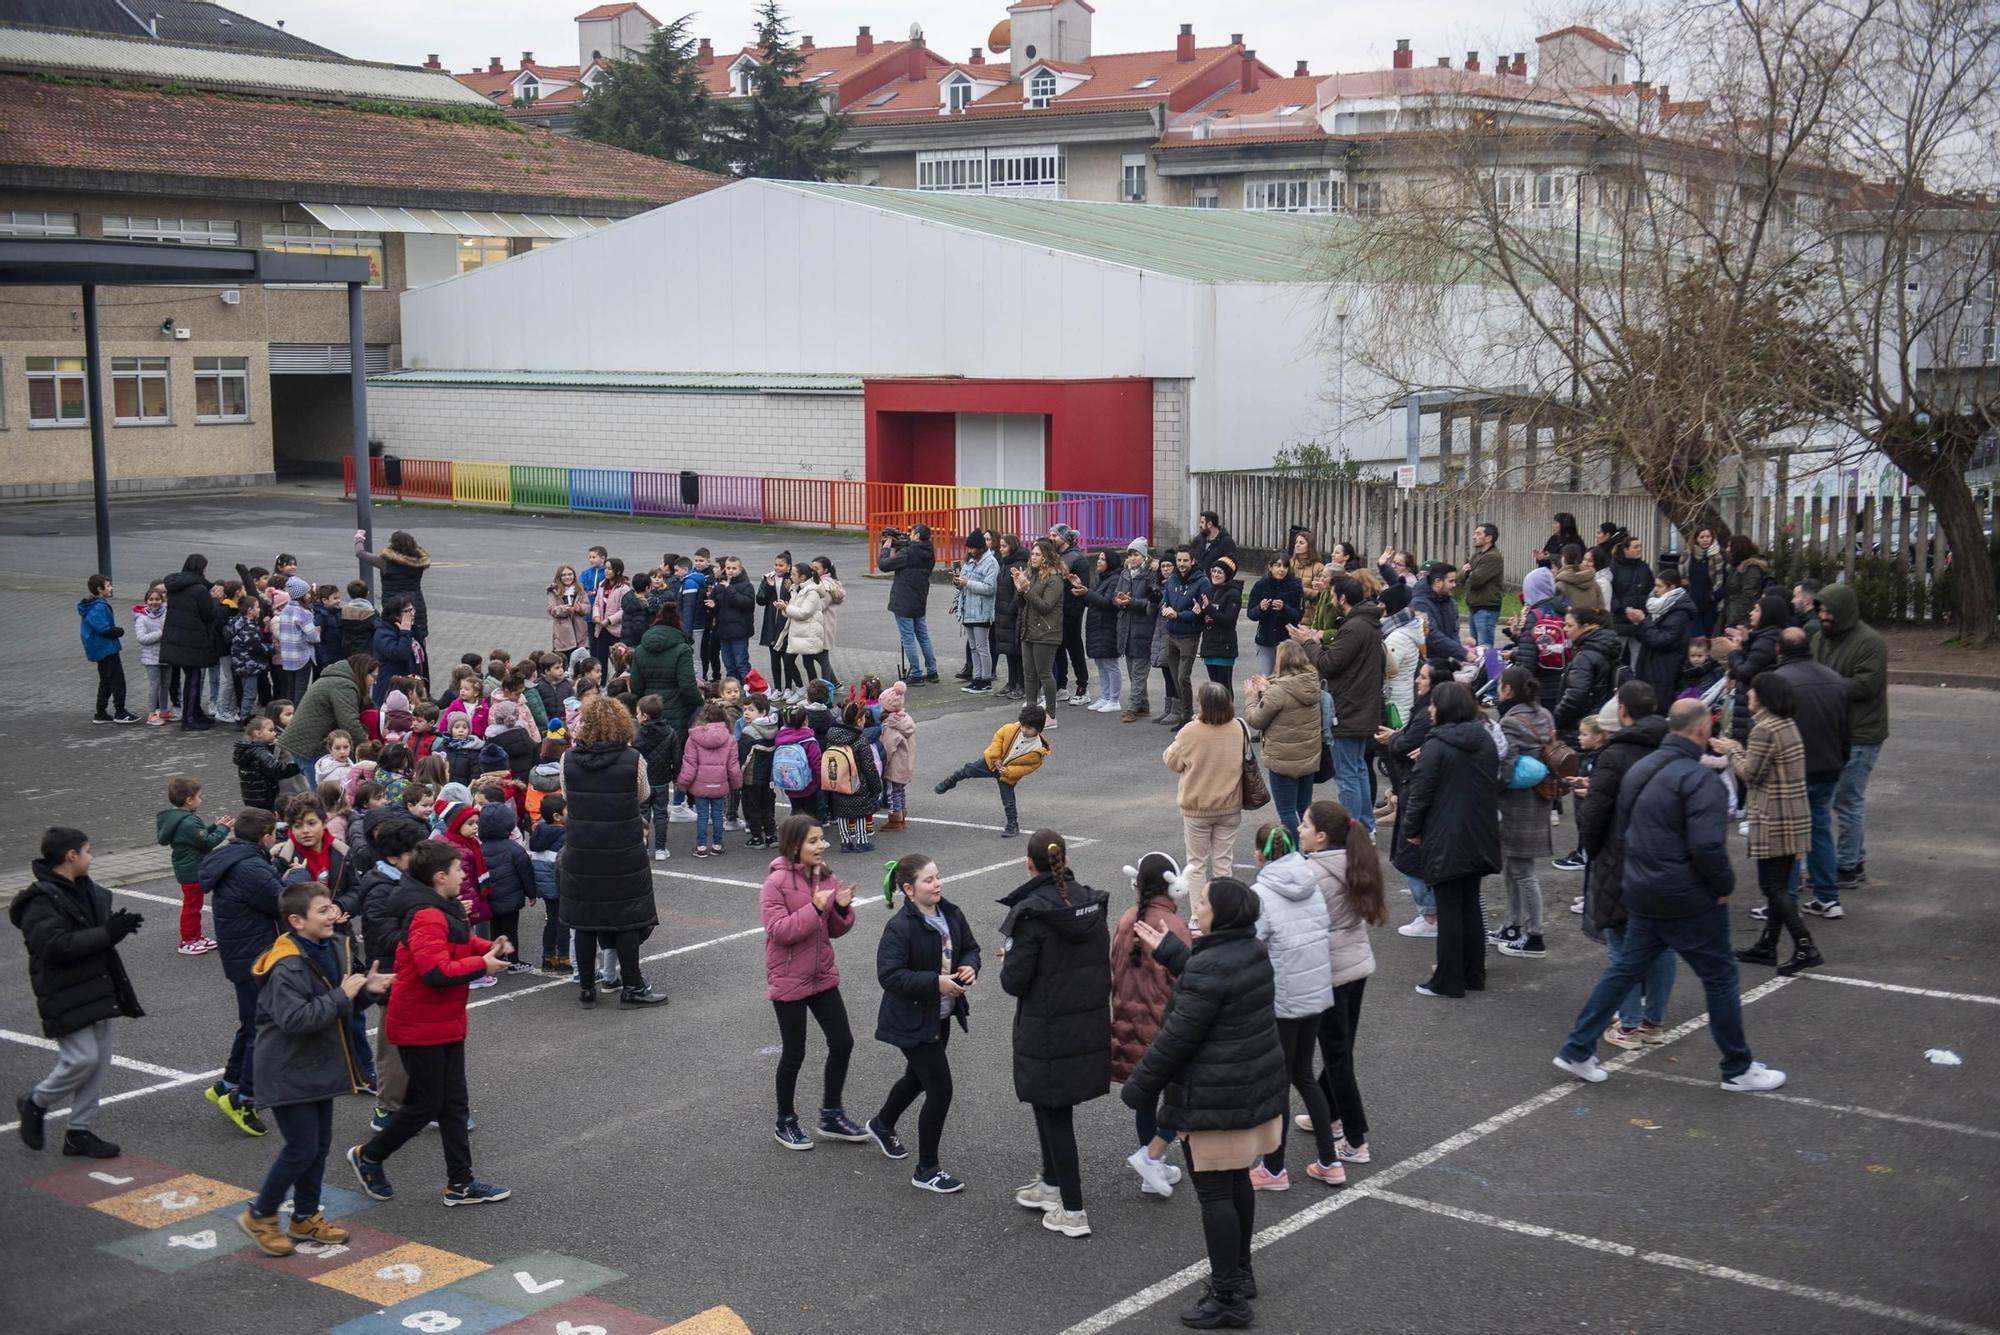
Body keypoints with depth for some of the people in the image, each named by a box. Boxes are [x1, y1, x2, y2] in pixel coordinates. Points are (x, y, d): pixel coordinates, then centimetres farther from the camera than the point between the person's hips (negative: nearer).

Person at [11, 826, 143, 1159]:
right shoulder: (41, 901, -17)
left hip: (98, 990, 9)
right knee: (82, 1058, -13)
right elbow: (56, 944, -28)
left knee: (99, 1060, 9)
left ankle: (80, 1131, 18)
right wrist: (107, 933, -25)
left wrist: (116, 924, 4)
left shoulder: (86, 889, 11)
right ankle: (34, 1104, 14)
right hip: (67, 997, -9)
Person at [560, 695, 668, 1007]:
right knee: (627, 917, 8)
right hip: (624, 852, -2)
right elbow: (643, 795, 4)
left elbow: (566, 797, 9)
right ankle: (631, 987, 14)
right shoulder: (632, 759, -12)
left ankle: (586, 988, 19)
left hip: (581, 852, 2)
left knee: (584, 920, 12)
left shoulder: (569, 759, -6)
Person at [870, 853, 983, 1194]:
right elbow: (889, 975, -27)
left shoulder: (951, 914, -2)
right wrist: (935, 982, -30)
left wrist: (969, 967, -12)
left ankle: (882, 1125, 57)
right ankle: (927, 1171, 7)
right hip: (913, 1021, -8)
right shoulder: (900, 927, -24)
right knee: (940, 1089, -8)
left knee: (918, 1078, 28)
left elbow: (970, 947, 11)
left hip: (940, 1016, 8)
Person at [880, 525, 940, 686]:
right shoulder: (928, 553, 7)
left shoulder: (908, 553, -18)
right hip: (920, 602, 8)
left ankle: (916, 675, -1)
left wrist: (886, 548, 1)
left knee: (908, 638, -2)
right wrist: (895, 547, 11)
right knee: (923, 636, 16)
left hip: (903, 603, -8)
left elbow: (883, 565, -16)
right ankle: (932, 672, 20)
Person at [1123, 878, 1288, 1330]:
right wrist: (1169, 950, 28)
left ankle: (1228, 1297, 5)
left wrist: (1138, 1089, -11)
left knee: (1214, 1193, -1)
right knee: (1237, 1181, 21)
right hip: (1255, 1086, 10)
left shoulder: (1209, 967, -24)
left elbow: (1177, 1038, -22)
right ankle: (1240, 1272, 34)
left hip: (1215, 1100, -10)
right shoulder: (1252, 950, 4)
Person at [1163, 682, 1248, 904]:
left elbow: (1171, 761, -5)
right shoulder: (1240, 730, -11)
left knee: (1196, 863, 11)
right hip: (1230, 807, 3)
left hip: (1196, 808, -3)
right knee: (1223, 862, 14)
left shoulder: (1190, 732, -21)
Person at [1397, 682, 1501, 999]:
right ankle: (1473, 975, 23)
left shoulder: (1436, 746, -16)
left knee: (1448, 910, 0)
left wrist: (1410, 830, -4)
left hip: (1446, 839, -6)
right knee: (1471, 905, 16)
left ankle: (1448, 981, 6)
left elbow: (1420, 792, -15)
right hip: (1478, 838, 6)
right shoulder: (1486, 741, 4)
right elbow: (1494, 785, 14)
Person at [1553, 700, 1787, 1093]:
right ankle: (1739, 1070, 16)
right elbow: (1707, 845, -27)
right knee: (1720, 978, 6)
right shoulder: (1699, 778, -19)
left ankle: (1577, 1050, 15)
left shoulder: (1639, 770, 9)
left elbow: (1623, 829, 18)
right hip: (1690, 900, -8)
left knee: (1625, 969, 16)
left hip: (1642, 894, 8)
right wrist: (1725, 884, -11)